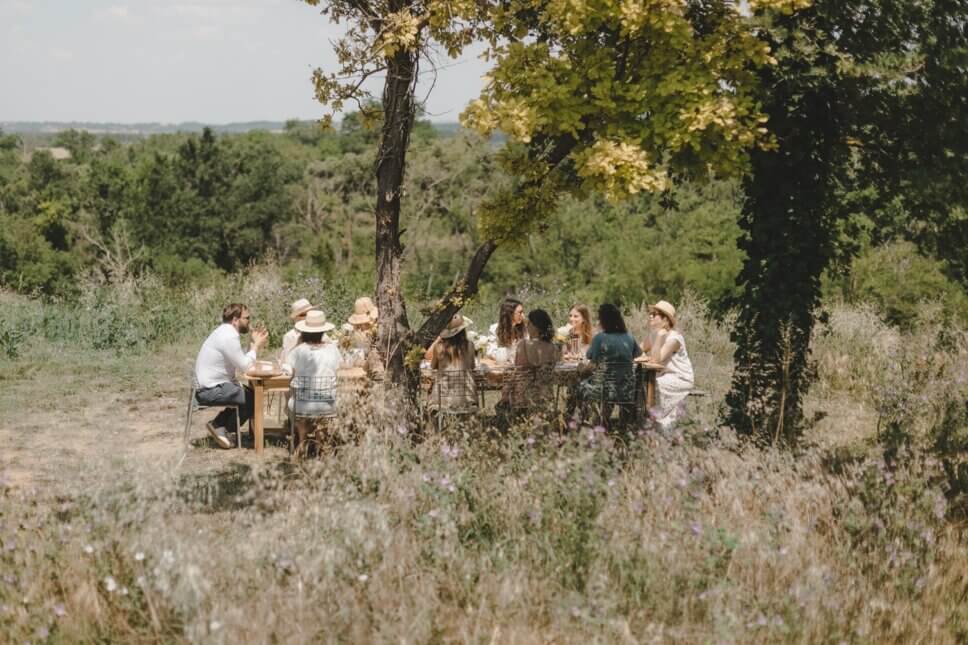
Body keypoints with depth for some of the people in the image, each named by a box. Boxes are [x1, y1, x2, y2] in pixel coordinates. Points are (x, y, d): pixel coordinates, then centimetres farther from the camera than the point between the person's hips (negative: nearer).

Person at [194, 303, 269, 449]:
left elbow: (242, 361, 12)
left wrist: (254, 344, 6)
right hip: (211, 391, -10)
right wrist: (256, 346, -5)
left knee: (249, 393, 12)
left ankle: (220, 425, 12)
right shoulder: (228, 337, -19)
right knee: (254, 398, -9)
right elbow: (245, 366, -16)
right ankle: (221, 427, 2)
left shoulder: (226, 332, 13)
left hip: (211, 386, 10)